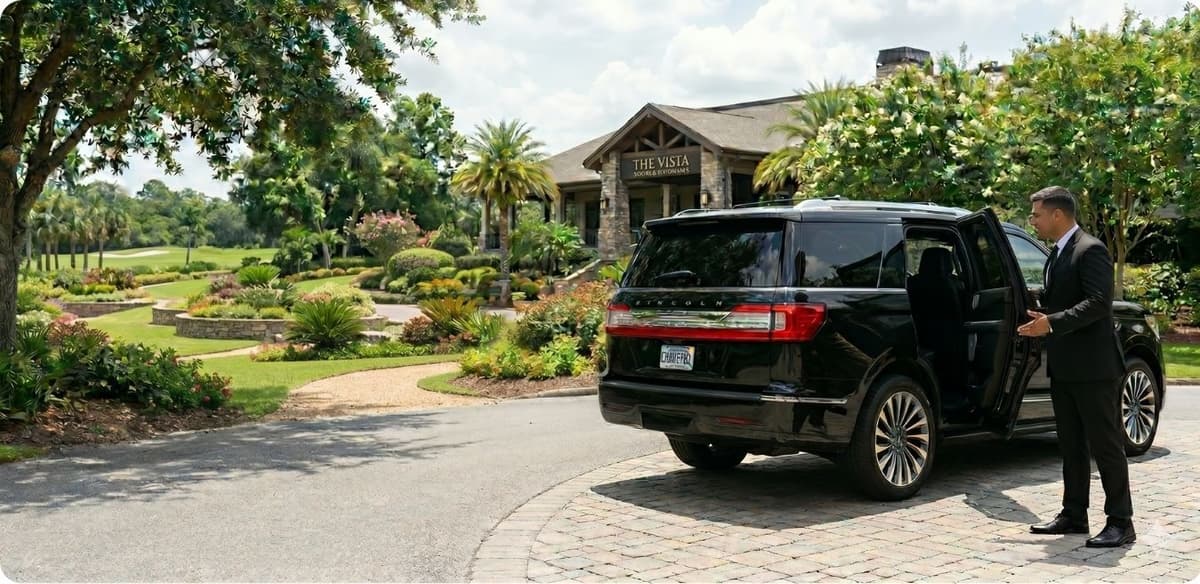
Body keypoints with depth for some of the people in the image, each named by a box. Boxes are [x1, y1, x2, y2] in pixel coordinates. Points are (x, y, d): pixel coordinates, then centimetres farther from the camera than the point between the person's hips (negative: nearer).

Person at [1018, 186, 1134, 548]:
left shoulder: (1090, 250, -12)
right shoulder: (1056, 256, 16)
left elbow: (1099, 302, -22)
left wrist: (1053, 322, -26)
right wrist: (1040, 322, 11)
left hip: (1093, 367, -9)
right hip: (1064, 368, 9)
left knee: (1106, 445, -3)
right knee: (1072, 446, 14)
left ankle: (1120, 522, 4)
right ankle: (1074, 516, 22)